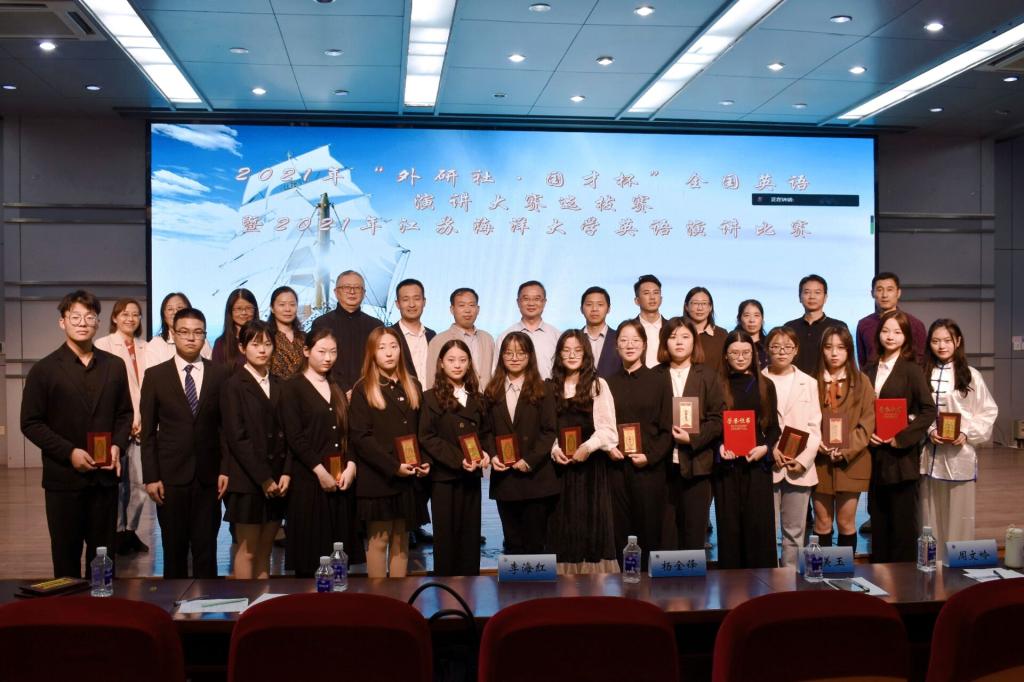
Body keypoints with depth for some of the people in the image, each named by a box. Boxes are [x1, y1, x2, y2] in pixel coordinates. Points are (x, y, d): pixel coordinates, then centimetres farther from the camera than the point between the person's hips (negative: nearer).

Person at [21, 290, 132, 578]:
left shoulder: (114, 365, 7)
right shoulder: (44, 370, -3)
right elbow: (31, 423, -4)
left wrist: (117, 445, -6)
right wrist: (69, 452, -14)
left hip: (105, 475, 3)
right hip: (64, 477, -2)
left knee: (103, 553, 9)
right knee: (66, 555, 6)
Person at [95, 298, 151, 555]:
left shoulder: (145, 348, 12)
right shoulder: (103, 345, 1)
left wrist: (141, 418, -5)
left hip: (140, 425, 3)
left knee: (140, 482, 2)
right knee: (116, 481, 1)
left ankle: (130, 530, 18)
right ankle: (118, 533, 14)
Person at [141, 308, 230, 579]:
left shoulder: (220, 374, 3)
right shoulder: (155, 375, 2)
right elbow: (148, 431, 2)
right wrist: (150, 477, -3)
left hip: (208, 476, 0)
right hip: (171, 475, 0)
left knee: (206, 548, 5)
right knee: (174, 549, 7)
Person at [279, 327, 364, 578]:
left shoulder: (337, 389, 18)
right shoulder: (292, 388, -2)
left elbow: (348, 433, 13)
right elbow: (294, 437, -11)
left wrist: (351, 466, -3)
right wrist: (321, 471, -15)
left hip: (341, 480, 6)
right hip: (309, 480, -5)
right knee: (310, 551, -4)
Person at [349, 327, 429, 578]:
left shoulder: (412, 387, 12)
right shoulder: (363, 389, -3)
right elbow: (360, 436, -10)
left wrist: (425, 461, -3)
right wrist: (393, 466, -17)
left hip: (408, 478, 4)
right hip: (377, 478, -4)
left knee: (401, 540, 8)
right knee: (378, 540, 0)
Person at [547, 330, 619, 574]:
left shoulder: (597, 384, 1)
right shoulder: (552, 387, 9)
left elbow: (608, 429, -4)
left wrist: (587, 447, -17)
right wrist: (554, 450, -10)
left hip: (591, 465, -3)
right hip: (561, 466, 3)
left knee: (592, 525, -2)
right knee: (564, 527, 2)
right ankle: (566, 575, 8)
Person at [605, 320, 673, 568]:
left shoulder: (659, 381, 3)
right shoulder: (609, 383, 9)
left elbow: (667, 428, 0)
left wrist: (650, 456, -12)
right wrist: (608, 447, -6)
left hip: (649, 467, -2)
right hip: (617, 467, 2)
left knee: (650, 530, 1)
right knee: (622, 531, 2)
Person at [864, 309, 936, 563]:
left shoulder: (911, 370, -5)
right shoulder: (870, 372, 10)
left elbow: (928, 410, -10)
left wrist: (902, 437, -16)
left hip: (901, 454, -5)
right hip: (875, 455, 5)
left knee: (902, 518, 2)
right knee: (878, 517, 11)